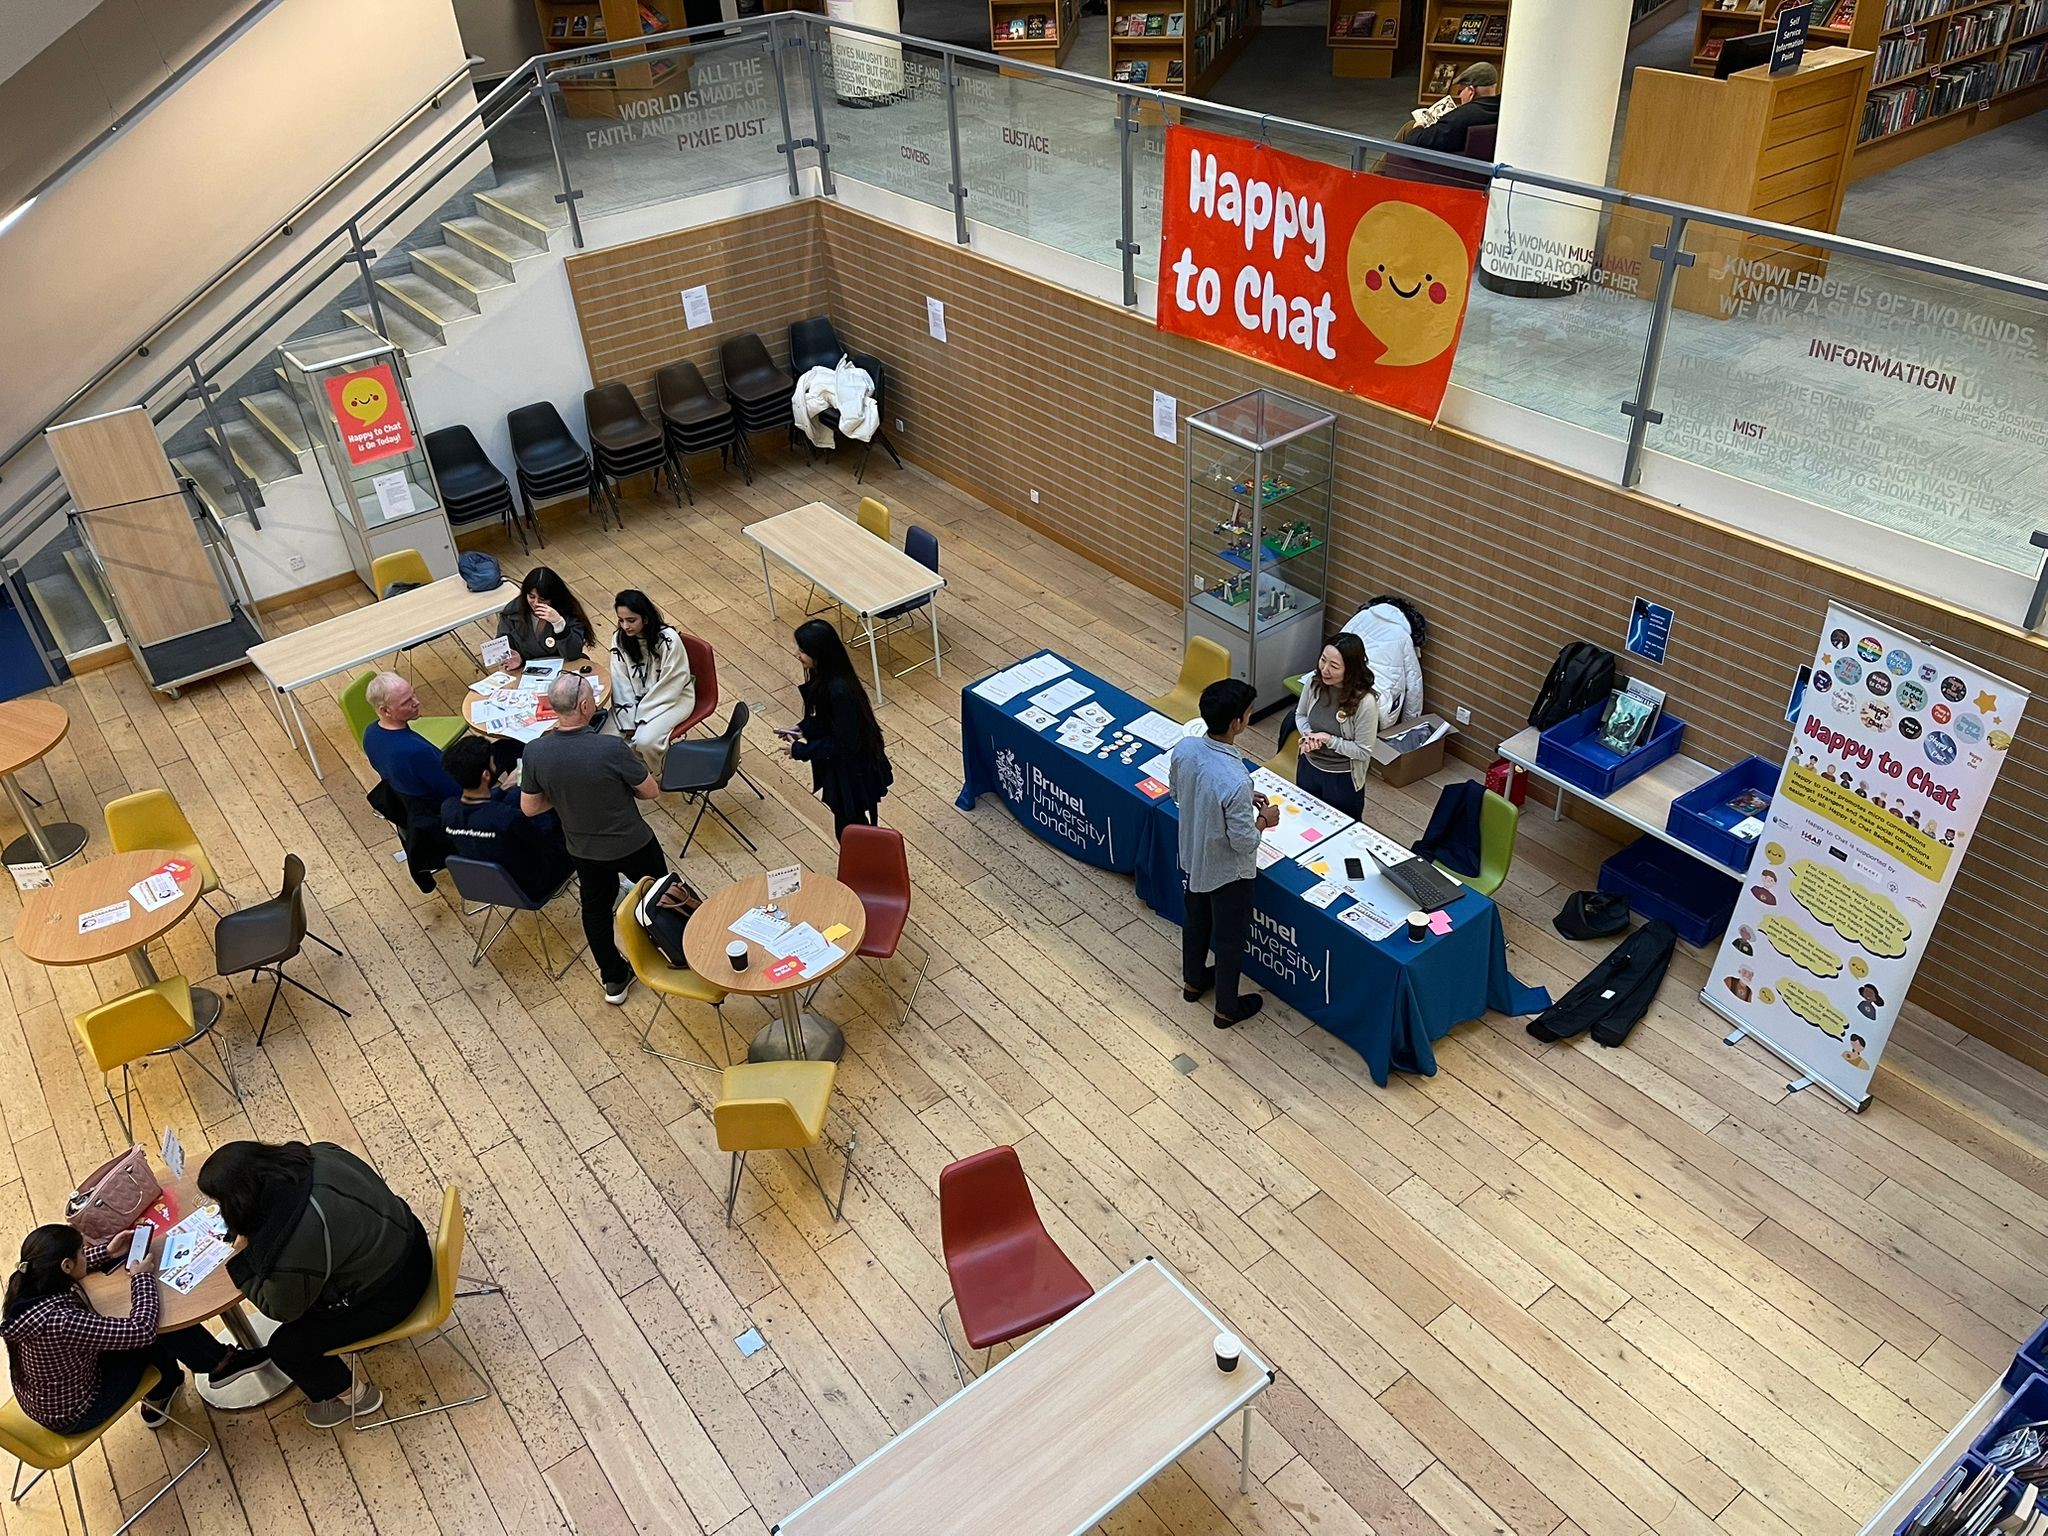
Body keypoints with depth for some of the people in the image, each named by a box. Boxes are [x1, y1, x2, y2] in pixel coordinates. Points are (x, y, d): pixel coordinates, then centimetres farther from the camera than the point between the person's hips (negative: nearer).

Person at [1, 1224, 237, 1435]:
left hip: (38, 1399, 8)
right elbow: (142, 1329, -34)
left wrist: (106, 1253, 2)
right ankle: (219, 1364, 23)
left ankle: (159, 1396, 37)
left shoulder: (25, 1284, -18)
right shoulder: (59, 1323, -41)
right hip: (72, 1416, -7)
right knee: (160, 1326, -1)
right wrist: (143, 1277, -20)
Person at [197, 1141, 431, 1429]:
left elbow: (281, 1309, -13)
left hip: (390, 1294, -8)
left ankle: (354, 1395, 28)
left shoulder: (291, 1249, -35)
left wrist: (241, 1258, -6)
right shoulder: (311, 1156, -19)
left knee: (287, 1347, 5)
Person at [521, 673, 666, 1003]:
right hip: (632, 845, -3)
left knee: (596, 908, 27)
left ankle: (614, 980, 40)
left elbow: (529, 807, -6)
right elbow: (651, 791, -18)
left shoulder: (535, 753, -20)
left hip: (584, 849, 4)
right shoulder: (611, 749, -33)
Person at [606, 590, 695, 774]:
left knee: (645, 741, -29)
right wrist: (629, 723, -16)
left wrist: (639, 717, -18)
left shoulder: (669, 640, -22)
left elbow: (668, 687, -18)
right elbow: (621, 683, -7)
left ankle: (656, 773, 4)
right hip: (635, 699, 5)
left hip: (672, 698, -5)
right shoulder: (619, 639, -7)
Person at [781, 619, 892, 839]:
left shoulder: (839, 691, -32)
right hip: (841, 768, 9)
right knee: (853, 829, 24)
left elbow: (843, 743, -26)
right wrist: (802, 729, 0)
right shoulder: (824, 678, -4)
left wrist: (800, 751, -19)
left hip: (853, 774, -9)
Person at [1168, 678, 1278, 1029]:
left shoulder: (1184, 748, -19)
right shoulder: (1236, 781, -40)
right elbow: (1243, 842, -27)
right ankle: (1227, 1008, 40)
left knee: (1196, 920, 30)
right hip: (1227, 869, -6)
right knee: (1230, 937, 18)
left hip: (1193, 855, 6)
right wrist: (1263, 820, -6)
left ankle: (1193, 981, 54)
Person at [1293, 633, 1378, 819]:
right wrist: (1308, 735, -15)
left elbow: (1363, 751, -20)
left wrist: (1328, 739, -25)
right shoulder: (1314, 681, -15)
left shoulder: (1365, 701, -29)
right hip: (1308, 767, 5)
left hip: (1342, 778, -5)